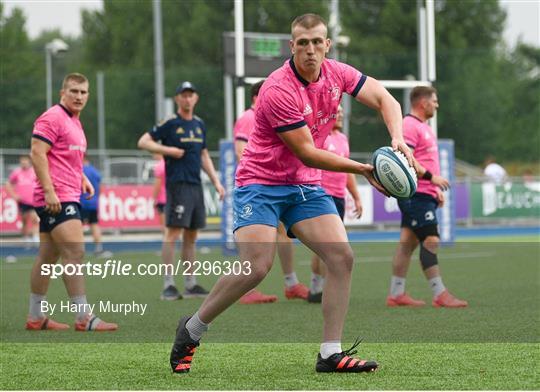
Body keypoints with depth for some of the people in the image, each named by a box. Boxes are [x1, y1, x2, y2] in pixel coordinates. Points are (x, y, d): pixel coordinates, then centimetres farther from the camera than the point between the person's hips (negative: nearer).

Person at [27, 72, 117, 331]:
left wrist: (82, 178, 17)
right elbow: (37, 153, -18)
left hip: (68, 198, 10)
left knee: (48, 256, 11)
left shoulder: (74, 122, 20)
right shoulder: (52, 118, -10)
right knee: (75, 252, -16)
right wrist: (49, 190, -24)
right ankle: (83, 317, -18)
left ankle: (35, 317, 15)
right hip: (55, 199, -10)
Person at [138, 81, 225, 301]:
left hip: (196, 185, 7)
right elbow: (143, 142, -5)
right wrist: (169, 150, -14)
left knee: (191, 235, 9)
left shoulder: (199, 124, 16)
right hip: (177, 184, -7)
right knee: (173, 232, -10)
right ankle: (168, 285, -8)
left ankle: (190, 284, 13)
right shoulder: (170, 123, -4)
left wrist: (216, 181, 18)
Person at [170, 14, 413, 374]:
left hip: (306, 186, 7)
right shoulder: (279, 90, -24)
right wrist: (362, 168, -21)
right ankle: (191, 329, 3)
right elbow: (307, 153, -22)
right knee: (256, 267, -20)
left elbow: (384, 99, 2)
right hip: (261, 184, -7)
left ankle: (331, 353, -4)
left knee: (342, 257, -9)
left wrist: (397, 139, -18)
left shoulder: (336, 73, -2)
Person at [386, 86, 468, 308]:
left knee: (408, 242, 10)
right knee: (430, 241, -12)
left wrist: (435, 188, 24)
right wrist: (430, 177, -22)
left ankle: (396, 294, 12)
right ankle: (440, 295, -14)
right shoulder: (409, 126, -12)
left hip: (424, 193, 10)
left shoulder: (423, 127, 21)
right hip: (416, 194, -10)